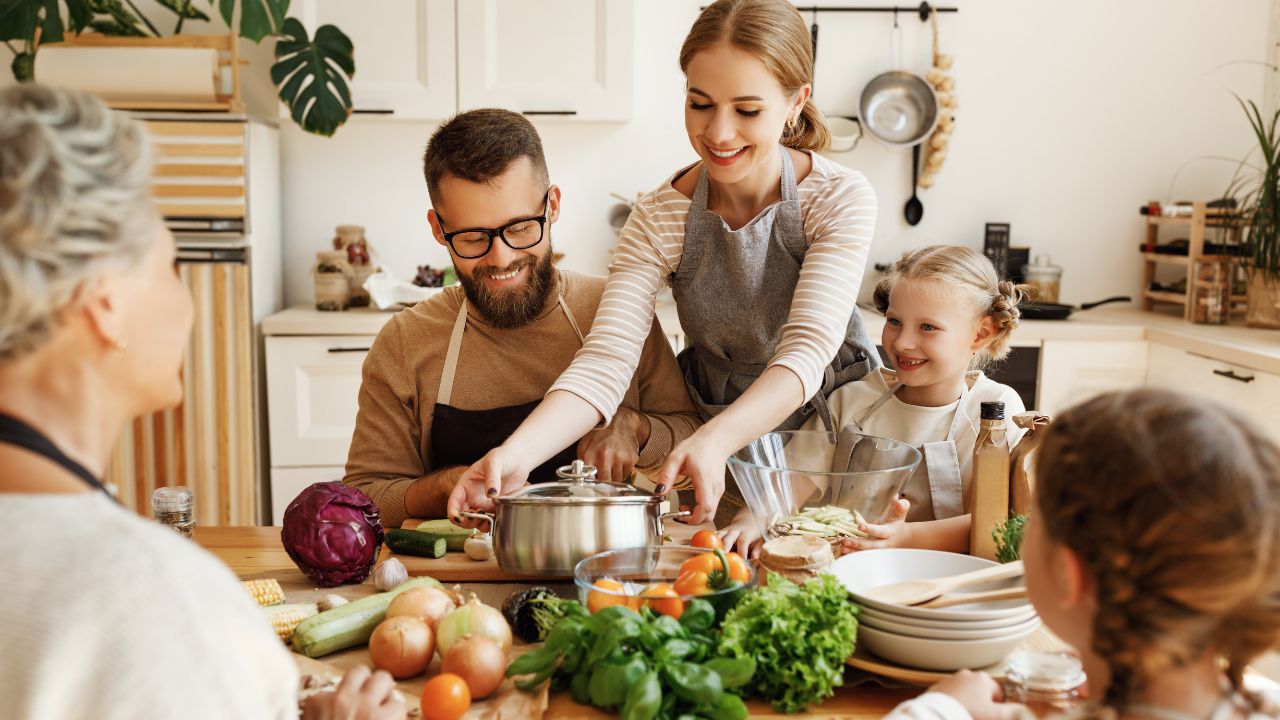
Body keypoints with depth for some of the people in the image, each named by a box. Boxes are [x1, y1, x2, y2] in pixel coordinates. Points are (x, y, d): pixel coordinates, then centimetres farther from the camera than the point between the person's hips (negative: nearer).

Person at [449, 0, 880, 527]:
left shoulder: (840, 200, -15)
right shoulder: (658, 220, -10)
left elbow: (807, 351, -26)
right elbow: (604, 362, -21)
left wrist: (715, 441, -45)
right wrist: (518, 453, -40)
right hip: (711, 432, 1)